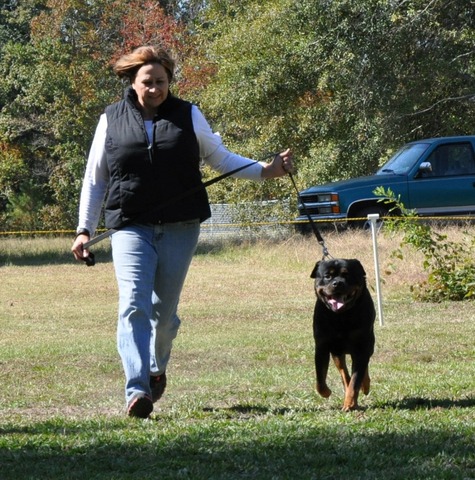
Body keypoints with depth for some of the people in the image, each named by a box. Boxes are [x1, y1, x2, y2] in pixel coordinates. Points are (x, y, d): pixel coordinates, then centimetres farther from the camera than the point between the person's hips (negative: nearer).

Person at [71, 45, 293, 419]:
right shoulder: (112, 121, 7)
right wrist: (85, 230, 7)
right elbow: (94, 179, 12)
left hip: (180, 227, 1)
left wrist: (265, 170, 3)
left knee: (165, 309, 7)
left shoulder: (188, 116, 8)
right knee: (134, 305, -16)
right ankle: (137, 390, -23)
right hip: (131, 227, -1)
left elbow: (220, 158, 16)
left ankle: (157, 367, 36)